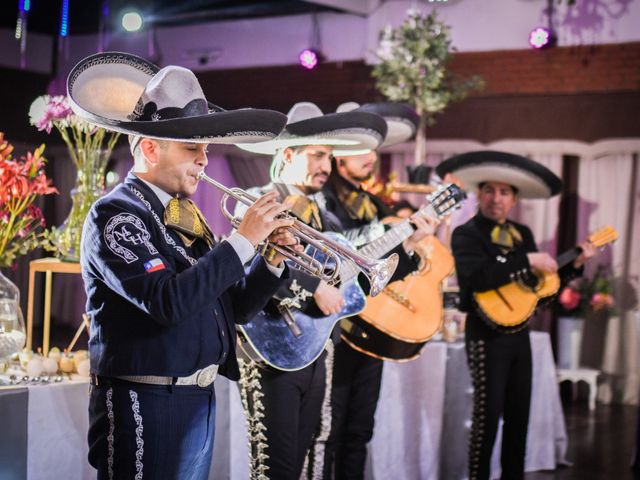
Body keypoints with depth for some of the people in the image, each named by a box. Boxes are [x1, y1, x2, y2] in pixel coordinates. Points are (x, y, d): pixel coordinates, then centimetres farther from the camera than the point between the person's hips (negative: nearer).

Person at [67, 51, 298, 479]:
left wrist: (274, 258, -1)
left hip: (199, 401, 8)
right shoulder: (116, 215, -12)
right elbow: (168, 302, -27)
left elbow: (235, 308, 15)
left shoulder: (186, 216, 12)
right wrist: (244, 240, -21)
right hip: (147, 408, -8)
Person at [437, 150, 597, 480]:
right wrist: (528, 261, -26)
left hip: (519, 334, 7)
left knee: (519, 413, 11)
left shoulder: (523, 234, 12)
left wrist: (574, 264, 4)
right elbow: (476, 277, -29)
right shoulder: (466, 234, -10)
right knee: (489, 413, -7)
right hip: (487, 335, -7)